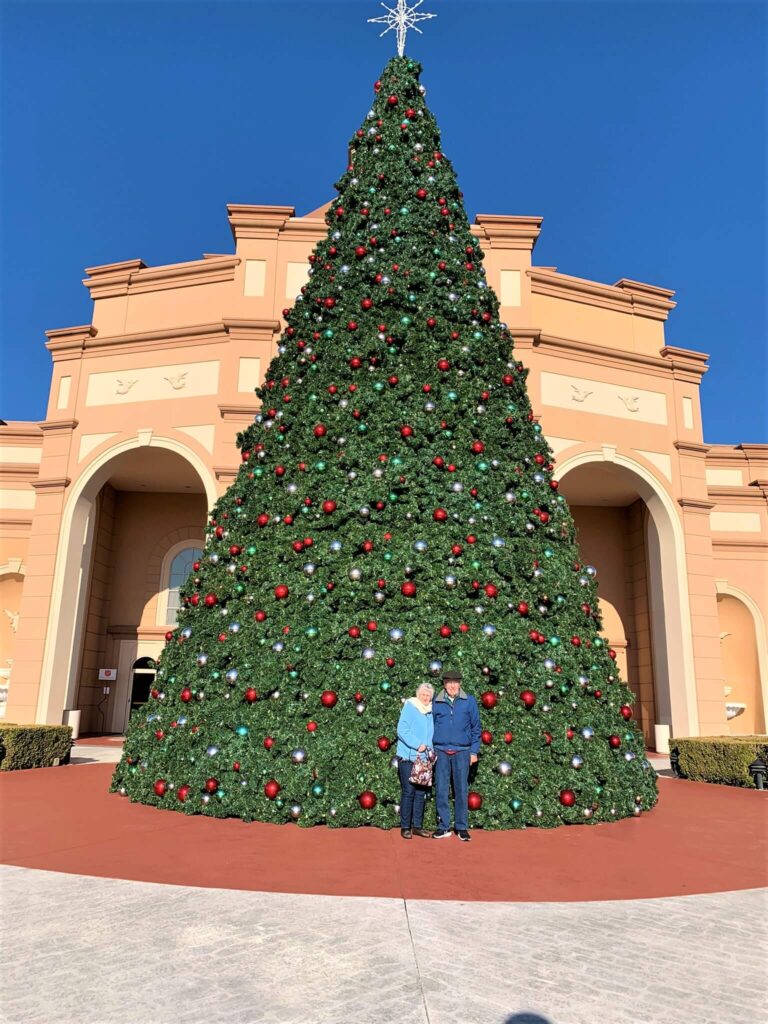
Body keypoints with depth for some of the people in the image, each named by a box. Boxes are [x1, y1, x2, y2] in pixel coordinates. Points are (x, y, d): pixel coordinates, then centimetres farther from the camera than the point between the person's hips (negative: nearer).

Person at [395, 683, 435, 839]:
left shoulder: (430, 712, 12)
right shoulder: (410, 707, -5)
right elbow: (402, 730, -14)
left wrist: (429, 747, 1)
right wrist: (418, 744, -18)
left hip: (423, 758, 6)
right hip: (408, 757, -6)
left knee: (421, 792, 8)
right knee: (408, 792, -2)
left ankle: (417, 826, 18)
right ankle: (405, 827, 7)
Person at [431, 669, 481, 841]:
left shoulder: (469, 702, 1)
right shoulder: (436, 703, 4)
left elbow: (476, 728, 5)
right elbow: (431, 726, 10)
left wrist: (474, 751, 1)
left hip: (462, 752, -1)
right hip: (441, 752, 1)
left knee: (461, 790, 3)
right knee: (441, 791, 2)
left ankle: (461, 827, 14)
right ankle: (444, 827, 13)